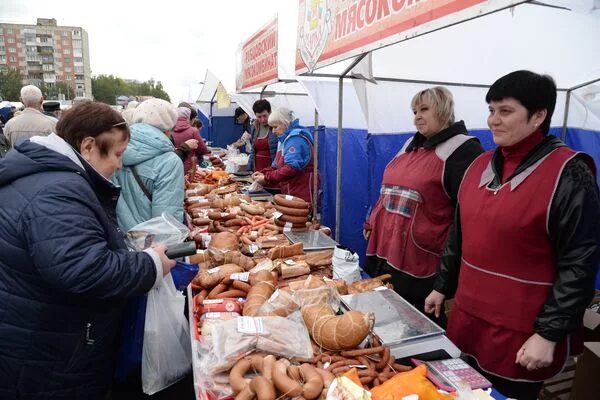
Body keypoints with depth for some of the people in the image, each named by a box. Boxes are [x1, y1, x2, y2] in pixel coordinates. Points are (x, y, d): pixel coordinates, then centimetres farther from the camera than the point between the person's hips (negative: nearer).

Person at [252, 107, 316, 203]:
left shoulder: (296, 138, -14)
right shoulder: (285, 139, 18)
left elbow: (292, 168, -25)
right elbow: (277, 165, 18)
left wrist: (266, 178, -22)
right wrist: (263, 173, 0)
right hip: (290, 193, 9)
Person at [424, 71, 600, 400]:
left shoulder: (568, 174, -13)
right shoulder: (480, 165, 4)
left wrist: (549, 333, -15)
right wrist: (442, 287, 14)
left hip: (520, 335, -5)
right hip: (468, 321, 6)